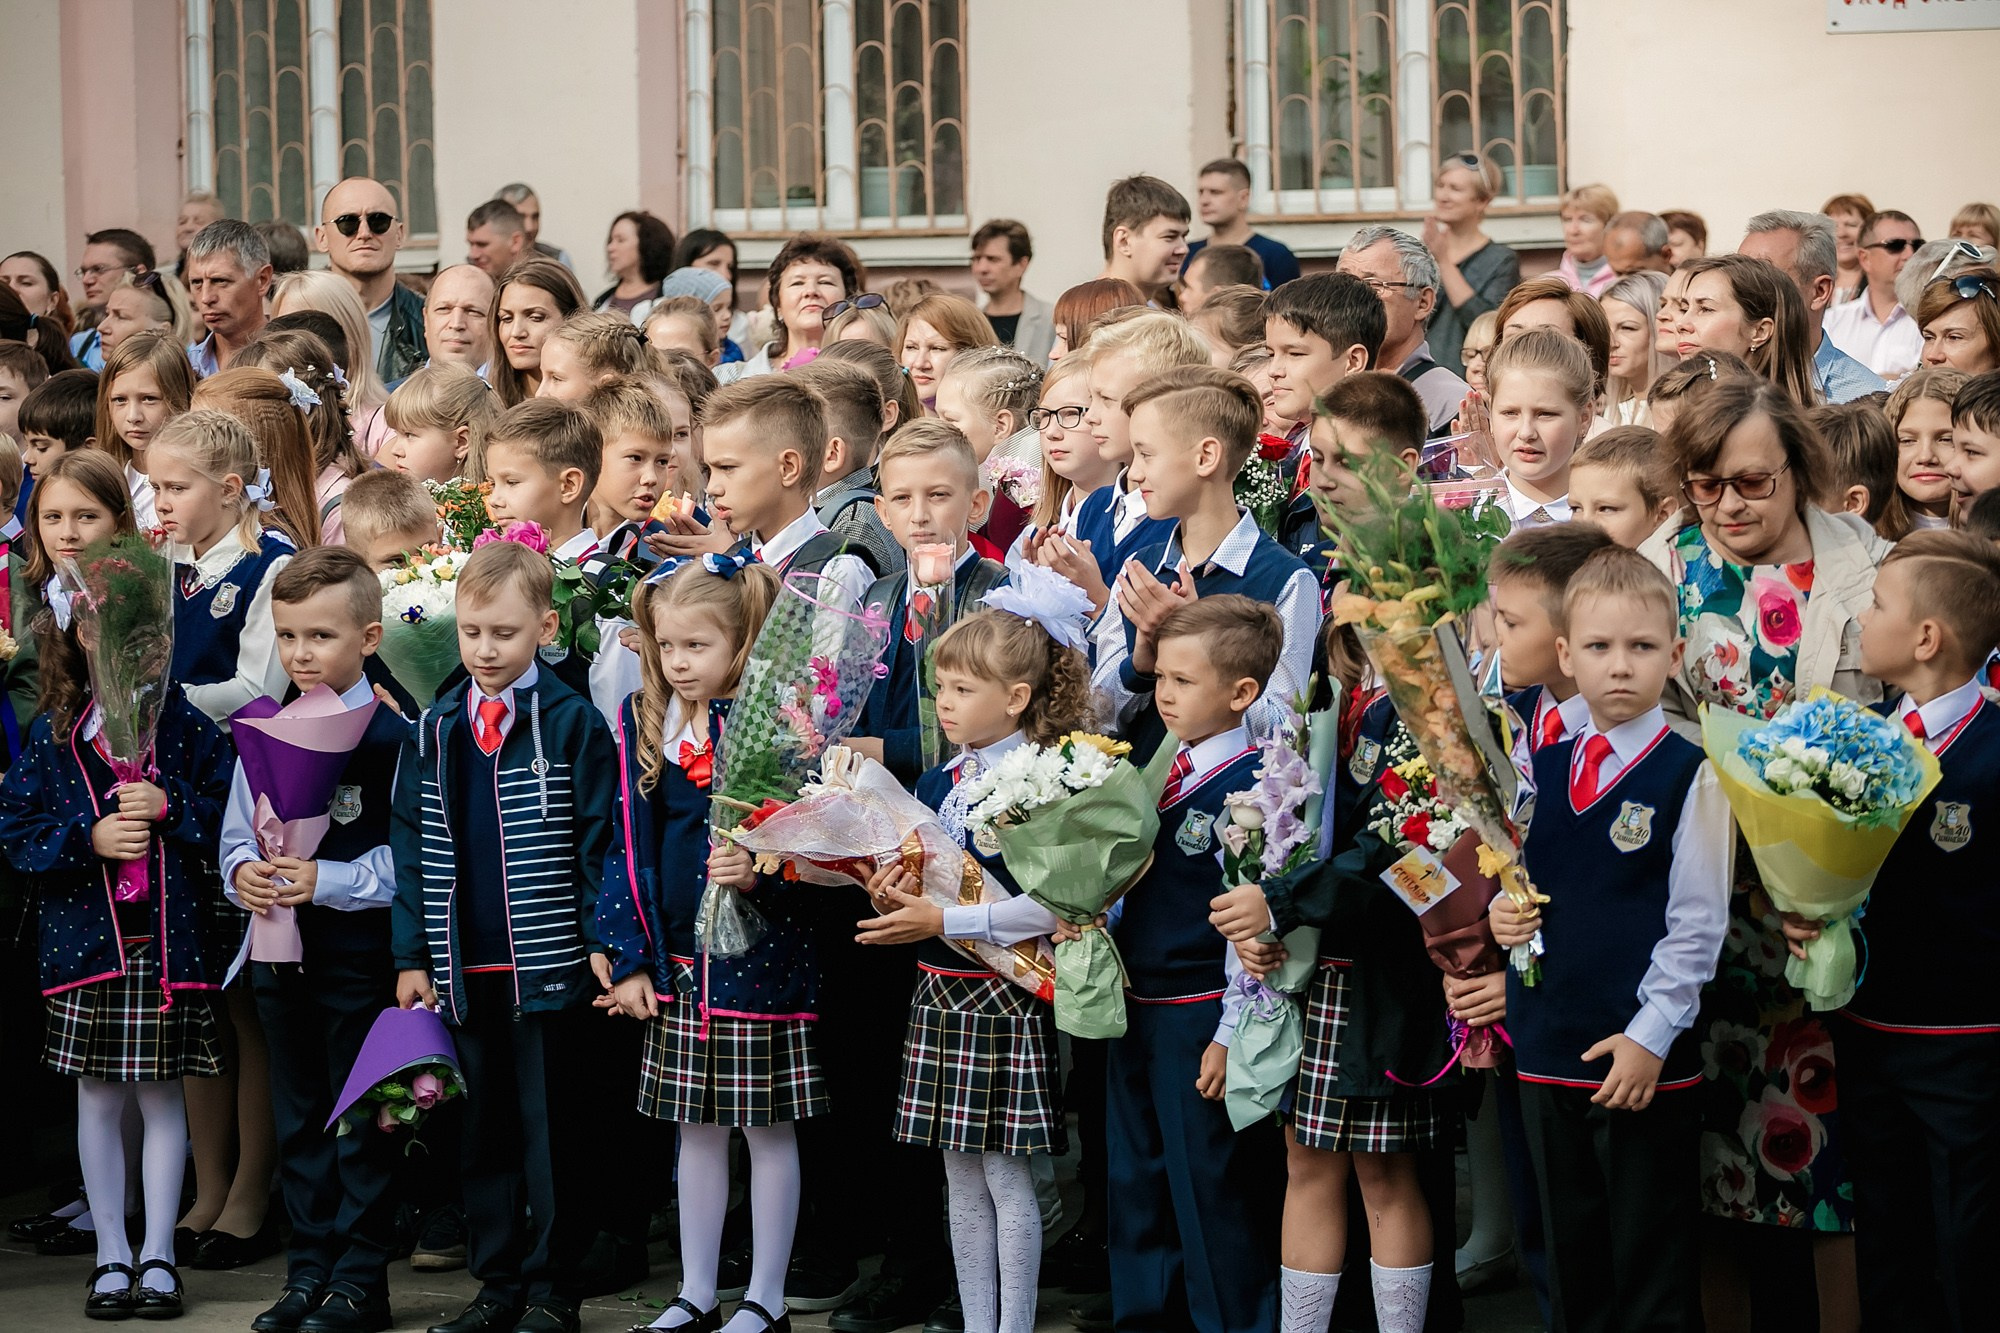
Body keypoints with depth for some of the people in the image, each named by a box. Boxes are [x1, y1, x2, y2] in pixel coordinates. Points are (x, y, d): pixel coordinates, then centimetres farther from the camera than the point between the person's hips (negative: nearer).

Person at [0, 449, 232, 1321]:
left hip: (169, 937, -1)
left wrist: (169, 807, -15)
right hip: (85, 935, 1)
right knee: (98, 1095, 6)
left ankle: (158, 1257, 12)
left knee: (160, 1093, 3)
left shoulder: (184, 724, 1)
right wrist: (89, 838, -14)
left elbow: (226, 811, 1)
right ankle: (112, 1256, 16)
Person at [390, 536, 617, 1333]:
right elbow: (411, 843, 10)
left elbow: (599, 840, -4)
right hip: (465, 967, 4)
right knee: (483, 1130, 12)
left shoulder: (571, 723, -5)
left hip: (548, 967, -4)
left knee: (551, 1131, 3)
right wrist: (412, 955, 7)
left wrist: (601, 939, -9)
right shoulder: (434, 731, 7)